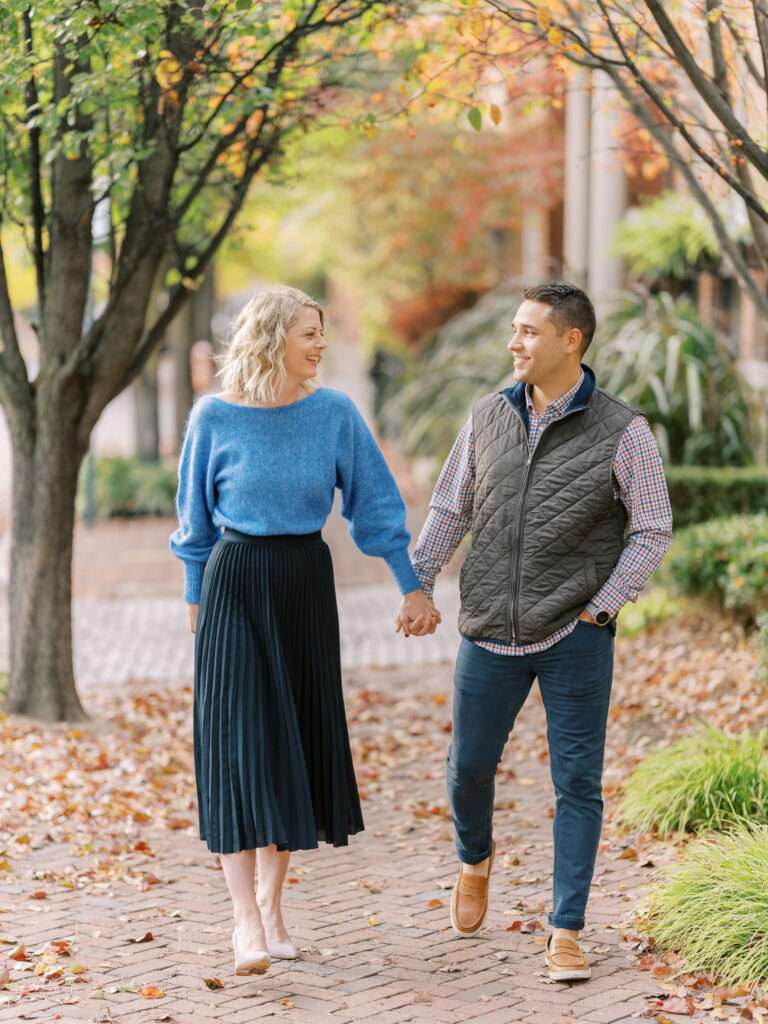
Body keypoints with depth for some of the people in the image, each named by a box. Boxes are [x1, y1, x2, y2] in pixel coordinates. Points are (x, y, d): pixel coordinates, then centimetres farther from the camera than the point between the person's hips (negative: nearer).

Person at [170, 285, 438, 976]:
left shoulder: (335, 413, -1)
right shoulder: (216, 418, -5)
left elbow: (378, 504, 5)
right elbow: (196, 515, 7)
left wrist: (413, 584, 2)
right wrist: (195, 599, 12)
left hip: (307, 584, 3)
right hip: (236, 583, -3)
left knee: (298, 738, 7)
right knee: (241, 740, -9)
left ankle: (271, 903, 21)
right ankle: (246, 920, -10)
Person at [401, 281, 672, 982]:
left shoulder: (623, 432, -7)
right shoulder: (492, 416, 4)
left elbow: (653, 531, -4)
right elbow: (451, 509, 12)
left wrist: (598, 610, -10)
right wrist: (418, 587, 5)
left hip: (575, 639, -3)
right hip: (492, 634, 3)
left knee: (578, 783, 0)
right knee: (469, 767, 11)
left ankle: (566, 934, 8)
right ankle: (475, 859, 44)